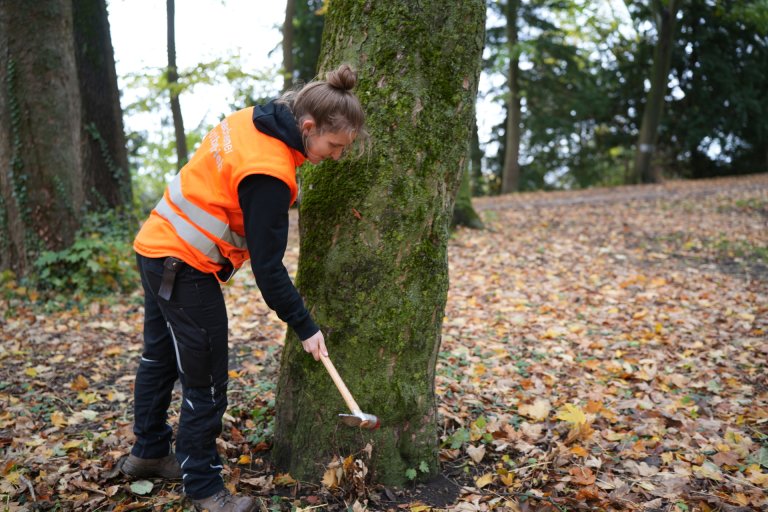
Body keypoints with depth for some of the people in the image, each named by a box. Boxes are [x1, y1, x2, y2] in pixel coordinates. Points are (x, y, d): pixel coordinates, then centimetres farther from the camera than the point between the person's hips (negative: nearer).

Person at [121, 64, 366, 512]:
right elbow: (267, 265, -23)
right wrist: (305, 327, -15)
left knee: (160, 356, 23)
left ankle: (149, 453, 42)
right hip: (185, 267, -10)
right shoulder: (268, 173, -27)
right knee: (207, 381, 2)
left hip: (157, 244, 10)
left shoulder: (253, 120, -1)